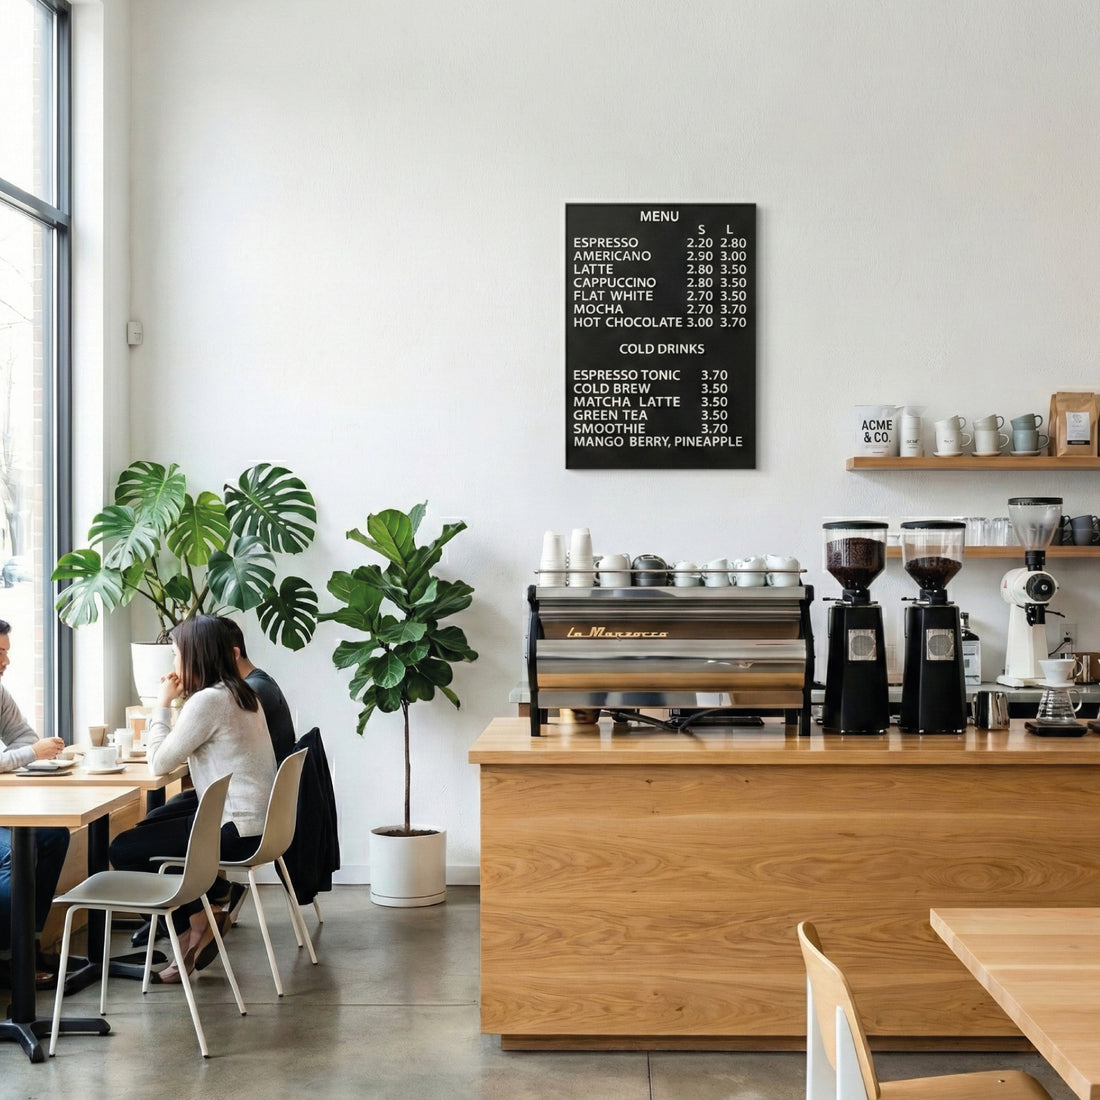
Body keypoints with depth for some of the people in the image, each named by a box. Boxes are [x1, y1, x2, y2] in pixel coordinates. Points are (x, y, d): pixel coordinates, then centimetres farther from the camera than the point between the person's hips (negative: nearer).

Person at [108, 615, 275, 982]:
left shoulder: (208, 700, -18)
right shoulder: (240, 693, 12)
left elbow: (159, 763, -13)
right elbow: (183, 751, 18)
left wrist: (163, 703, -4)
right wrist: (177, 701, 12)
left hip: (235, 830, -10)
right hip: (255, 823, 10)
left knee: (122, 850, -1)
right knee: (145, 830, 24)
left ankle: (196, 923, 8)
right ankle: (197, 924, 18)